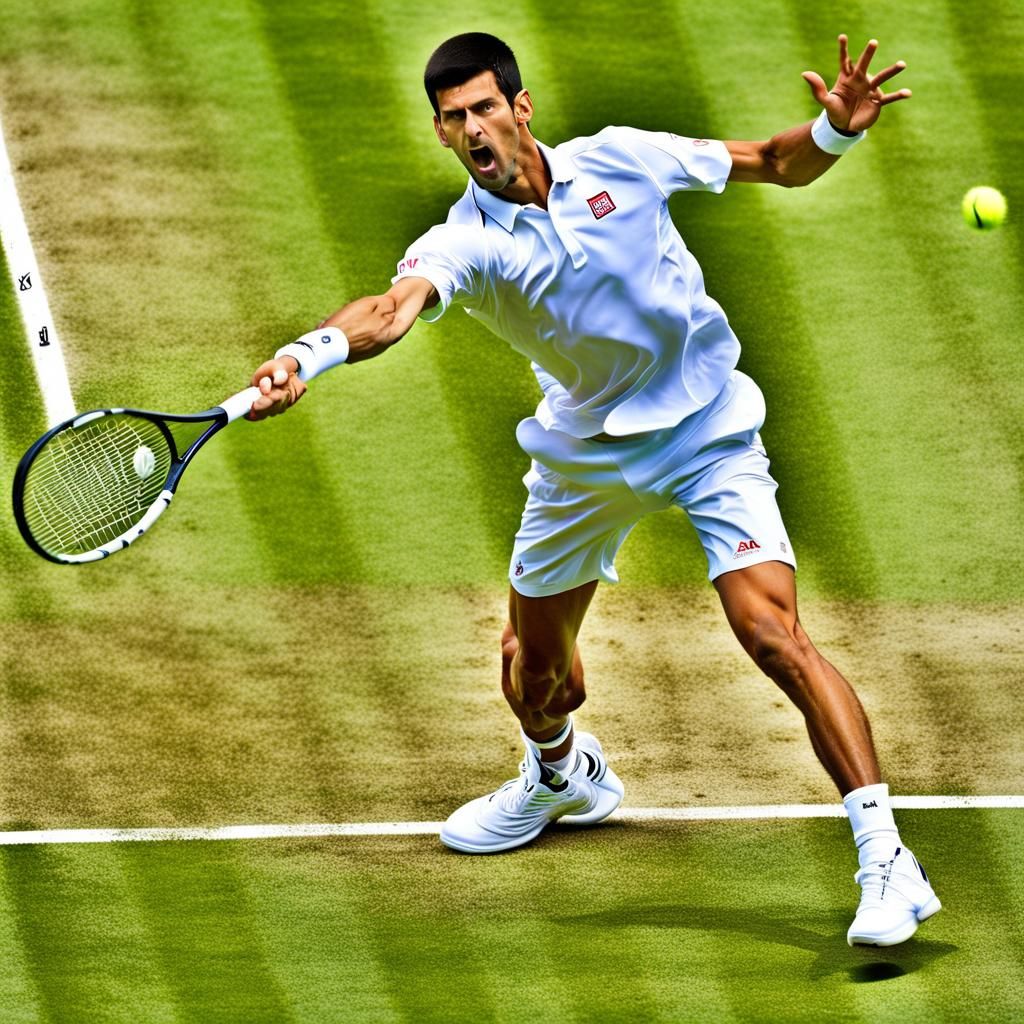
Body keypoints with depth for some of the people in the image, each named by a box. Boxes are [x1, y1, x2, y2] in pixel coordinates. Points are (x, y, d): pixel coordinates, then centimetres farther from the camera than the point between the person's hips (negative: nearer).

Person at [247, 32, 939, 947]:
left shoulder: (621, 159, -12)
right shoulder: (463, 243, -16)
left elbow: (778, 165, 0)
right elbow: (395, 306, -39)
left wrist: (837, 130, -22)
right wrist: (307, 355, -60)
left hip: (708, 431, -2)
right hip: (586, 452, 2)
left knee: (773, 632, -20)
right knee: (534, 669, 12)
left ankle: (884, 858, -16)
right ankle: (562, 777, 50)